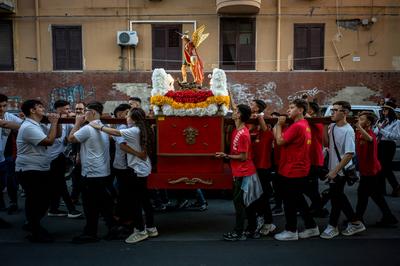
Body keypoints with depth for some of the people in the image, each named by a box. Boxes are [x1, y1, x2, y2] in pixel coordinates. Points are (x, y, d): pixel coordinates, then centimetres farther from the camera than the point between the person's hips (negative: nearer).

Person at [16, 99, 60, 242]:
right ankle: (36, 234, 13)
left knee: (44, 200, 17)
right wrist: (54, 122, -16)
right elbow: (49, 141, -26)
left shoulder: (39, 126, 12)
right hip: (30, 171, -10)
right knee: (34, 202, 0)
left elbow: (57, 134, 18)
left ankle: (33, 225, 36)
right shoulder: (29, 127, -20)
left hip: (41, 170, 10)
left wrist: (55, 122, 2)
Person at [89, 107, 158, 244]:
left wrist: (98, 127, -15)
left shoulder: (134, 131, -18)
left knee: (135, 200, 1)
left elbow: (116, 132, -22)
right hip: (143, 169, 9)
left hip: (136, 170, -9)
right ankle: (151, 228, 24)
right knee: (144, 199, 15)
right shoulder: (143, 130, 8)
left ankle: (140, 231, 11)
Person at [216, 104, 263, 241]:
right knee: (248, 202, 15)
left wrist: (226, 156, -16)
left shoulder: (242, 134, -21)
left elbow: (243, 157, -20)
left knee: (239, 202, 0)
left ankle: (239, 232, 10)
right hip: (244, 173, 9)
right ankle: (252, 230, 26)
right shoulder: (237, 130, 7)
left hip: (243, 174, -9)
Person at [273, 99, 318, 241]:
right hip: (300, 170, 10)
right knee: (299, 200, 19)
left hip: (292, 171, -10)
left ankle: (291, 231, 16)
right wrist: (281, 125, 3)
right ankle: (311, 227, 28)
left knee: (289, 201, 3)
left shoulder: (297, 126, -20)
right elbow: (283, 139, 11)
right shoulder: (304, 124, 13)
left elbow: (280, 141, -19)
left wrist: (279, 124, -10)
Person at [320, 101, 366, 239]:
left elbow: (349, 154, -25)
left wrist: (335, 171, -24)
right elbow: (327, 143, 11)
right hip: (333, 168, 8)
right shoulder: (332, 126, 2)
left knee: (336, 196, 4)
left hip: (340, 170, -8)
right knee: (338, 196, 16)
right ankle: (354, 223, 32)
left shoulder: (348, 131, -22)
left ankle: (332, 227, 21)